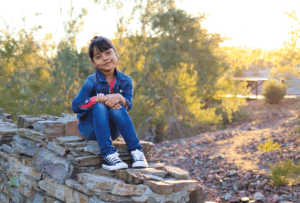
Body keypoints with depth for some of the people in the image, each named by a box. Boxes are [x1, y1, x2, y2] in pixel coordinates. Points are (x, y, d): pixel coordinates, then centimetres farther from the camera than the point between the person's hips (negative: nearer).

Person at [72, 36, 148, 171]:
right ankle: (108, 154, -37)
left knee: (117, 107, -29)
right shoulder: (92, 81, -14)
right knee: (99, 107, -32)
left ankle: (136, 151, -31)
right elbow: (75, 105, -23)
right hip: (90, 128, -2)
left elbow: (128, 106, -15)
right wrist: (99, 99, -35)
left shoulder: (125, 81, -5)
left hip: (112, 130, 2)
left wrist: (119, 98, -38)